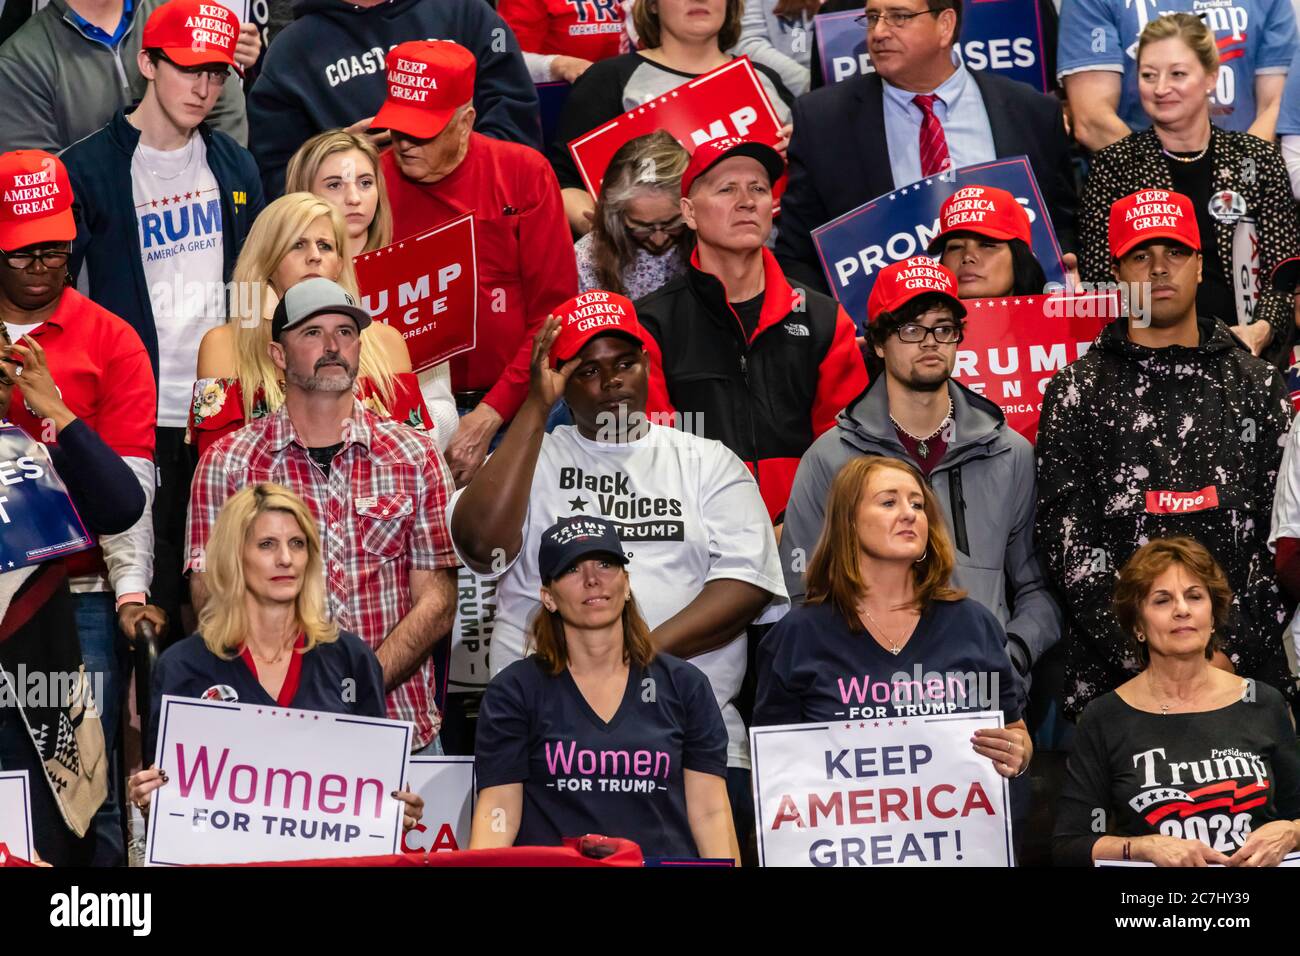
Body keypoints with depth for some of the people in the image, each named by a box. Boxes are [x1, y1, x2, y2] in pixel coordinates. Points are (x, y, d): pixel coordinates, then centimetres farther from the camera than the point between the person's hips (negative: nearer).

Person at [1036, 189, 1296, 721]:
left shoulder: (1257, 387, 12)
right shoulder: (1078, 392, 7)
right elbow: (1065, 541, -1)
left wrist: (1232, 649, -7)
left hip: (1244, 668, 1)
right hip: (1114, 676, -1)